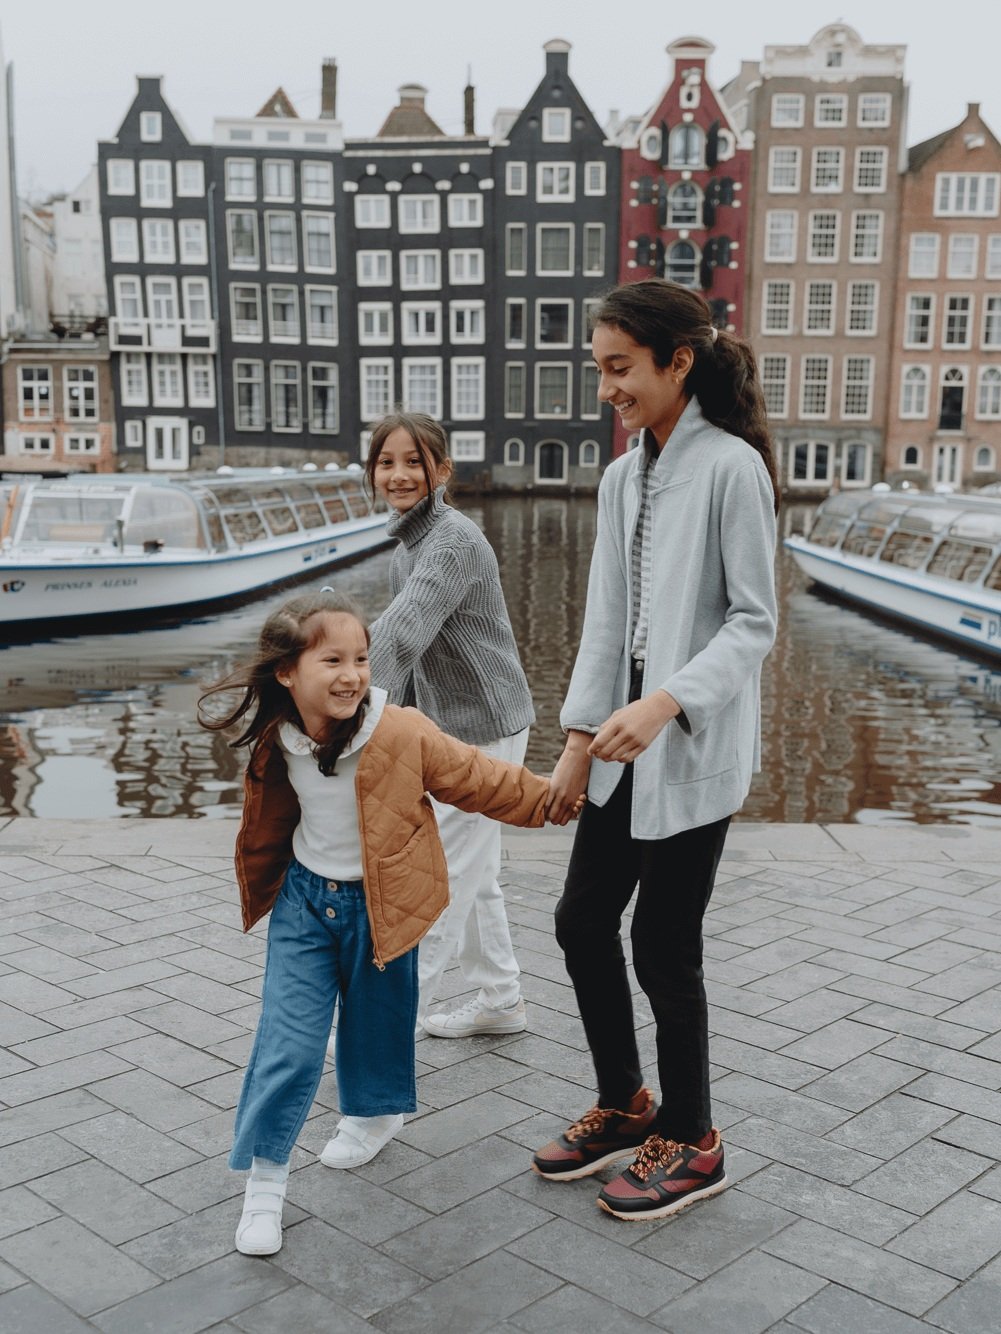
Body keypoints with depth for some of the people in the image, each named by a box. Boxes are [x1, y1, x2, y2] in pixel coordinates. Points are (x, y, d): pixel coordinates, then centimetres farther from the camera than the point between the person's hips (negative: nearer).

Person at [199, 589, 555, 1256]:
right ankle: (265, 1175, 11)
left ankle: (376, 1112, 47)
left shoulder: (402, 733, -23)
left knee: (377, 1021, 17)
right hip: (304, 900, 2)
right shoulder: (277, 742, -11)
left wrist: (550, 798, -7)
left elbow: (476, 778, -11)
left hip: (379, 905, -1)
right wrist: (262, 888, 20)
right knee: (288, 1038, -3)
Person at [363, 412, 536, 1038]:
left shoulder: (454, 540, -21)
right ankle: (499, 1001, 31)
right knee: (472, 874, 18)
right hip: (449, 725, 10)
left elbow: (401, 634, -35)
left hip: (483, 729, -10)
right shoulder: (413, 540, 9)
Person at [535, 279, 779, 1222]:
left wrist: (667, 703, -26)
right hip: (625, 746, 8)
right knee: (582, 921, 13)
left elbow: (754, 621, -13)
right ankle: (625, 1108, 34)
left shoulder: (731, 467, -12)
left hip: (693, 753, -8)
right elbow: (605, 621, 9)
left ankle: (690, 1144, 24)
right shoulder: (622, 478, 10)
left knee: (663, 947, 2)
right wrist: (578, 742, 4)